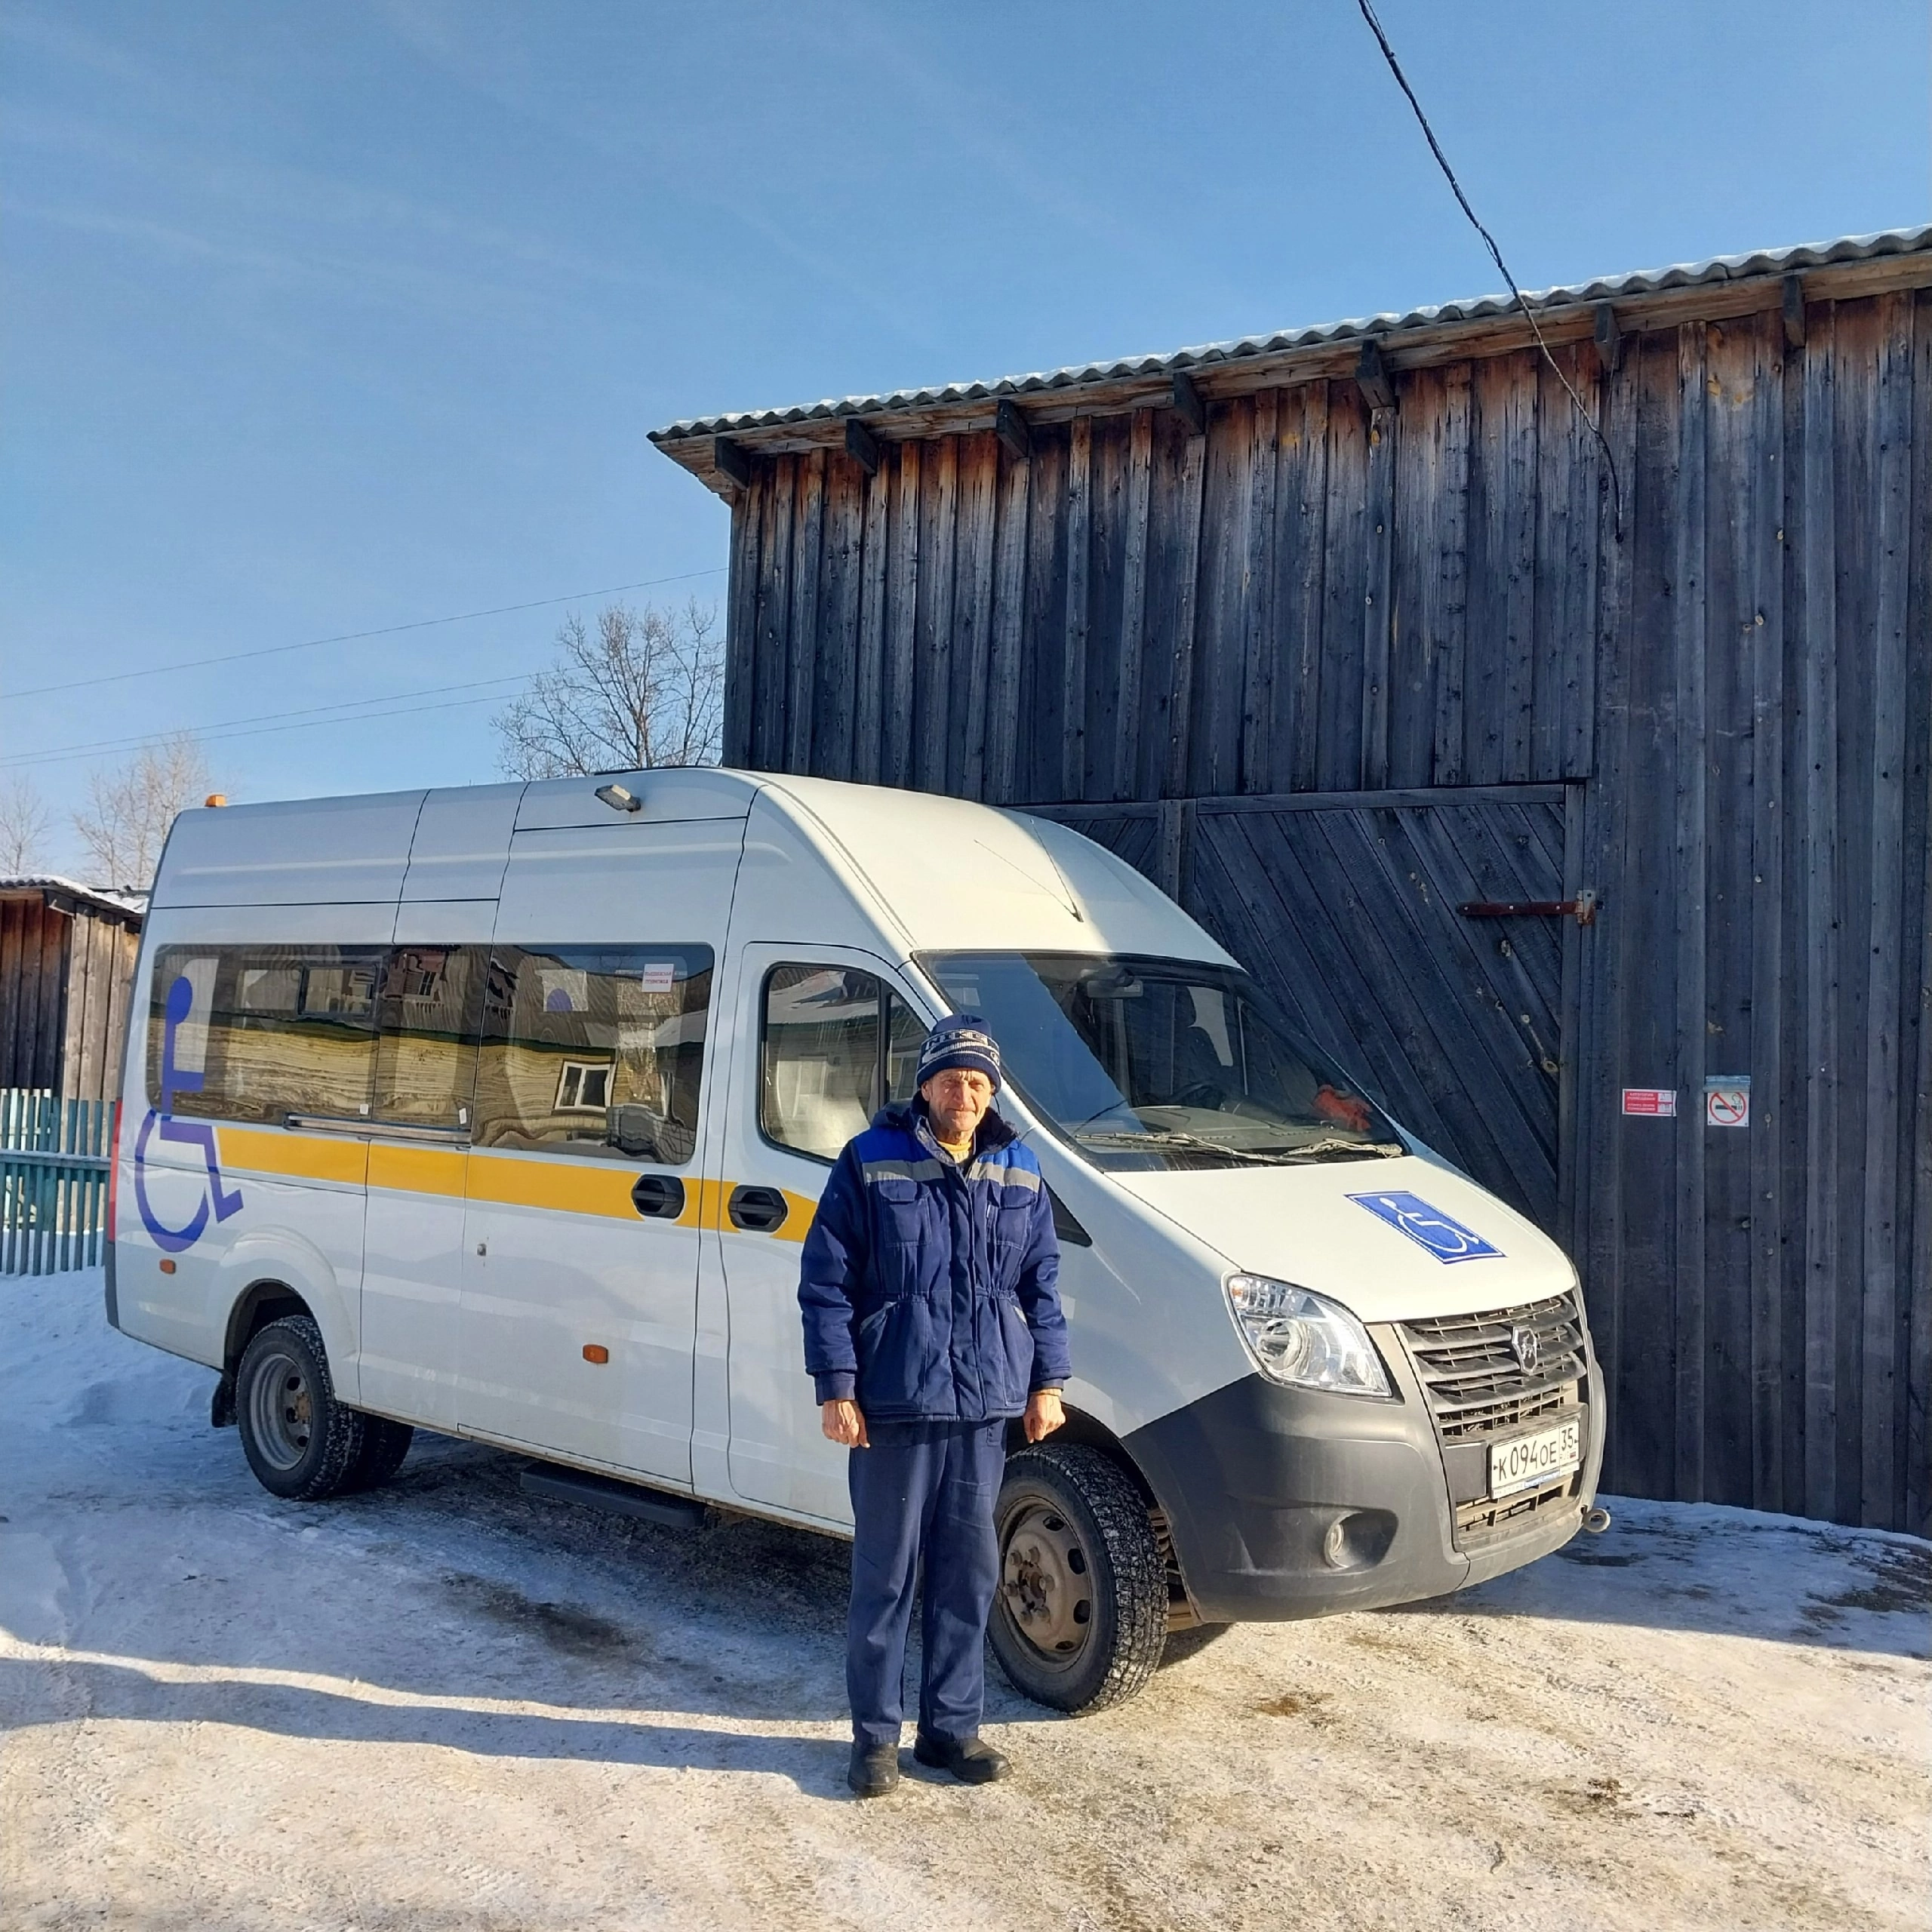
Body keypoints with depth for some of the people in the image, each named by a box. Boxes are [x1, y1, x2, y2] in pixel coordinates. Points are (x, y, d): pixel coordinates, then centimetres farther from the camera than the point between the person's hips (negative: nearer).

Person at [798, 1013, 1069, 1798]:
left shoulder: (1019, 1176, 8)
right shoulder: (871, 1163, -4)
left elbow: (1042, 1286, 15)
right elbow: (825, 1283, -4)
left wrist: (1047, 1382, 10)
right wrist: (836, 1386, -9)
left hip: (984, 1407, 4)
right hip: (894, 1407, -4)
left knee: (970, 1574, 12)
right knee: (885, 1576, 5)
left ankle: (951, 1726, 26)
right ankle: (875, 1734, 19)